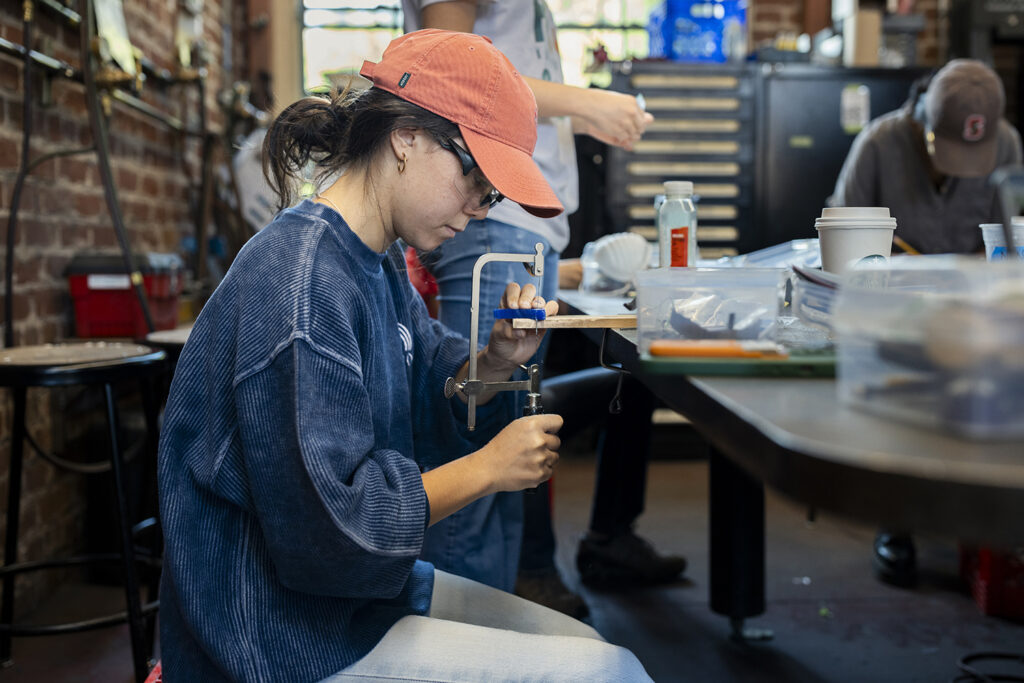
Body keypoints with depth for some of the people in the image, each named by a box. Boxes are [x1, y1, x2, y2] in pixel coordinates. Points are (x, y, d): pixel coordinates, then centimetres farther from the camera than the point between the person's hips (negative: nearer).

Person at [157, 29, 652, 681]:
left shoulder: (379, 261, 6)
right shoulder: (301, 283, -26)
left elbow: (432, 399, 17)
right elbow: (328, 523, -27)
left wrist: (496, 362, -4)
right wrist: (487, 468, -17)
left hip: (367, 586, 10)